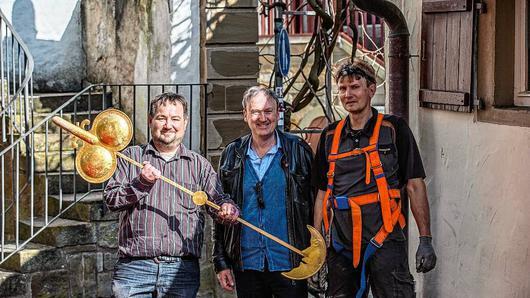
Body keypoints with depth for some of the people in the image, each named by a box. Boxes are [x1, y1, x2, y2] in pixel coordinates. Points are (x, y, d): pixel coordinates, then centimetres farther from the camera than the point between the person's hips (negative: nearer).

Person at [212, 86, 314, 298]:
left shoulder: (298, 151, 1)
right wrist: (221, 262, 5)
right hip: (246, 267, 2)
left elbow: (312, 205, 3)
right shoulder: (232, 155, 7)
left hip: (289, 265, -2)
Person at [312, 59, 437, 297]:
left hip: (383, 239, -4)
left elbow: (415, 186, 0)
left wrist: (425, 240, -6)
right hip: (340, 241, 4)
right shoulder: (330, 136, 12)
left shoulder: (394, 129, 1)